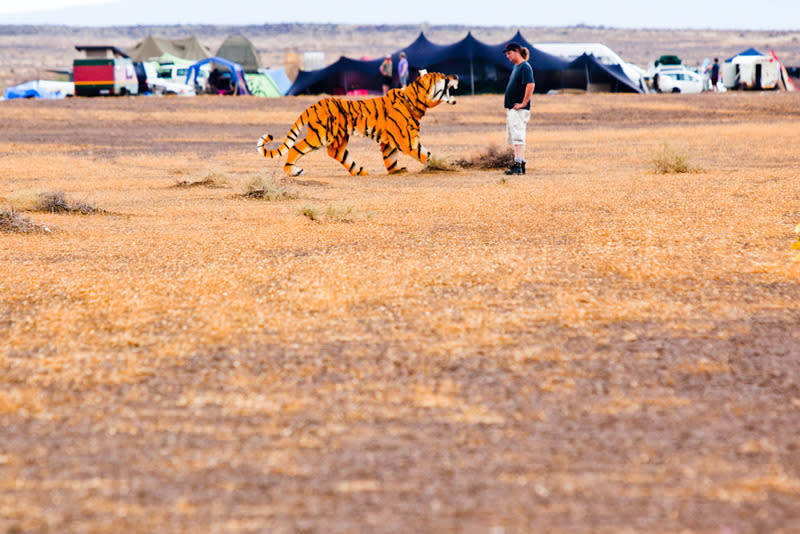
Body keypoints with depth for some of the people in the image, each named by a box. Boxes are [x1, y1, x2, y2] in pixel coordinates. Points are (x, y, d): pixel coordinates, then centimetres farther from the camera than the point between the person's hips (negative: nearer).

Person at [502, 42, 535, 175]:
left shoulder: (525, 67, -13)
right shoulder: (516, 67, 18)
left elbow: (530, 85, -25)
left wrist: (523, 103, -22)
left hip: (519, 109, -10)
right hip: (512, 108, 10)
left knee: (518, 137, -13)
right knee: (514, 138, 13)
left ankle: (519, 165, -17)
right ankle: (519, 163, 17)